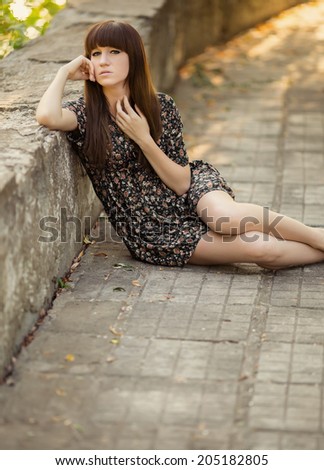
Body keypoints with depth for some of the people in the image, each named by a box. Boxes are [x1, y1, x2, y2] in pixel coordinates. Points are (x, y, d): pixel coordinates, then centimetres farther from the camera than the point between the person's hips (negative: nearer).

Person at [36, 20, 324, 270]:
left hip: (192, 193, 2)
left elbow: (182, 182, -7)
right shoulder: (85, 114, -9)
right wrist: (65, 72, -17)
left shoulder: (161, 107, -5)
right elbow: (47, 116, -34)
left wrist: (143, 138, -19)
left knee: (227, 218, -36)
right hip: (152, 232, -2)